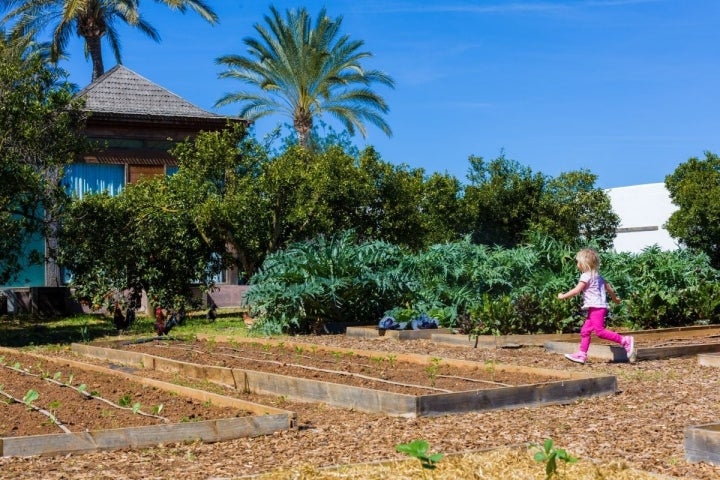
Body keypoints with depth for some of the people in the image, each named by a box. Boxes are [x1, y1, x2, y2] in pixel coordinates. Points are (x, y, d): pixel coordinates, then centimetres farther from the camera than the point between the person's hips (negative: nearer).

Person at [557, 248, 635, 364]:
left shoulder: (586, 276, -10)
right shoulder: (597, 275, 18)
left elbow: (577, 290, -17)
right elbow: (609, 288, 26)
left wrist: (563, 296, -7)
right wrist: (615, 298, 42)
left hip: (596, 307, -10)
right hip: (597, 307, 10)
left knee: (599, 330, -15)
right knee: (585, 330, 9)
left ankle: (625, 340, -15)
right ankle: (581, 354, 8)